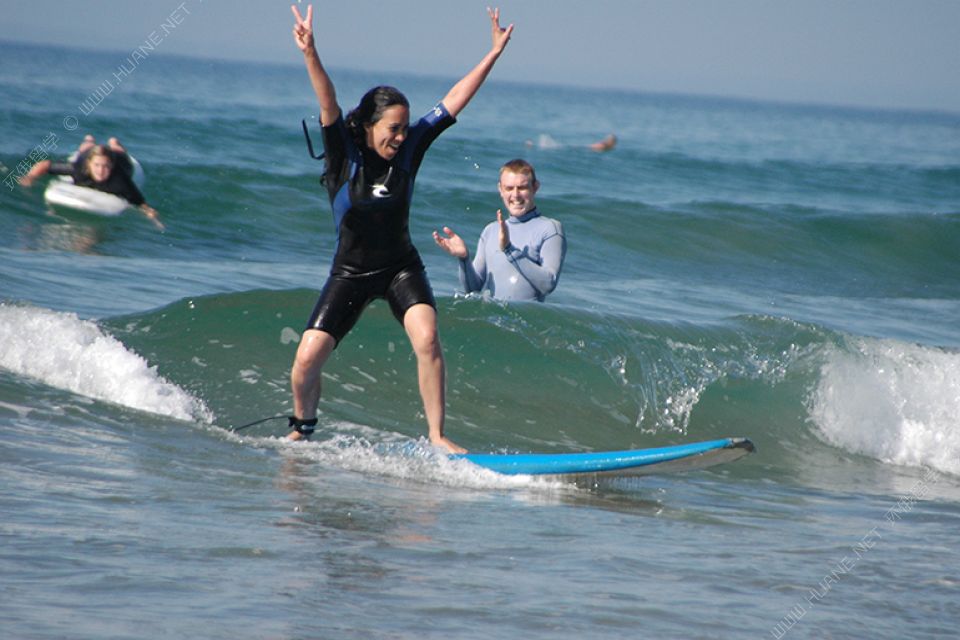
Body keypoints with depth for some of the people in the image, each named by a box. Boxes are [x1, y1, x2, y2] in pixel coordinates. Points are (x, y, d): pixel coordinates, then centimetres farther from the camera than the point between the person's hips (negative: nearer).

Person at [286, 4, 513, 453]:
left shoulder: (409, 149, -7)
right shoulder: (344, 154, -14)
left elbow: (455, 99, -5)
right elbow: (328, 104, -31)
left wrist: (494, 53, -7)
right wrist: (310, 56, -47)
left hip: (401, 268, 1)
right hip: (350, 273, -1)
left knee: (427, 339, -24)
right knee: (307, 359, -9)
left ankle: (436, 436, -15)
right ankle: (302, 430, 20)